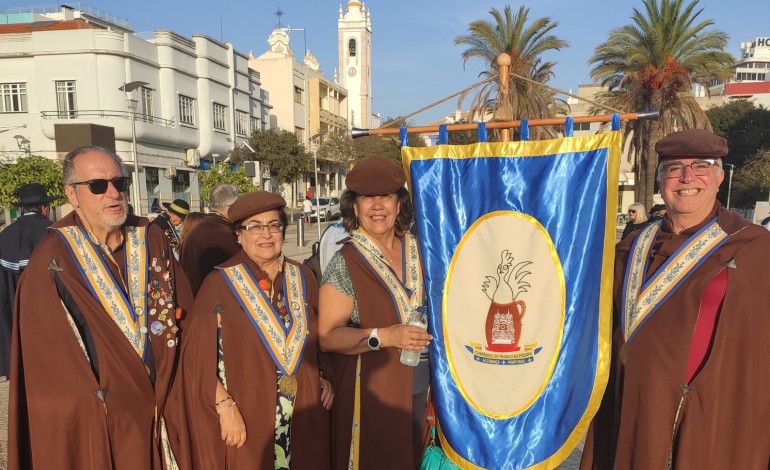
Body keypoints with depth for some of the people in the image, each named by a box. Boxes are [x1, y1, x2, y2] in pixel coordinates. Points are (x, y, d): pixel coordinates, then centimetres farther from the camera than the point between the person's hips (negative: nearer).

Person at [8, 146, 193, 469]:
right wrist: (92, 407, -13)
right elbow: (50, 357, -11)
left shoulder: (151, 240, 1)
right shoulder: (52, 260, -11)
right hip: (101, 420, -3)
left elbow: (186, 313, 4)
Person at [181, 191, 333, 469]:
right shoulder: (220, 283, -9)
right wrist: (225, 407, -15)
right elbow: (198, 355, -11)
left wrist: (326, 376, 1)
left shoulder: (302, 277, 4)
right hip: (247, 417, -4)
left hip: (305, 412, 4)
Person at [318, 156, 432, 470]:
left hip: (421, 385, 5)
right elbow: (327, 336, -13)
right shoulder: (345, 263, -13)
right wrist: (384, 336, -24)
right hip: (373, 390, -5)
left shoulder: (418, 250, 2)